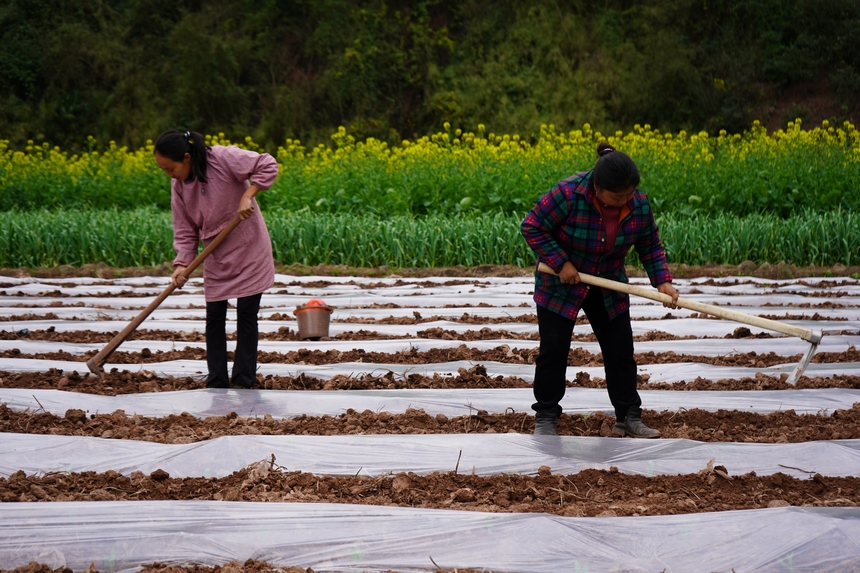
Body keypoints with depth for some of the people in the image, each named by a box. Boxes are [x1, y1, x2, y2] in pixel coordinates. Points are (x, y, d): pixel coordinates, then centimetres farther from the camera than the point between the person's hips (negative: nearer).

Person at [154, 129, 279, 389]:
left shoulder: (223, 158, -19)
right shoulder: (178, 187, -2)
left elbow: (268, 165, -18)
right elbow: (185, 230, -1)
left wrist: (248, 195, -27)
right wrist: (182, 264, -15)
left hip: (249, 250, -6)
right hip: (215, 258, 6)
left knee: (246, 315, -1)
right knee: (214, 317, 5)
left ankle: (243, 382, 5)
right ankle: (216, 383, 12)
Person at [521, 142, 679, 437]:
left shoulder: (639, 204, -14)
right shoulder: (568, 195, -28)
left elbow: (651, 246, 0)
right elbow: (532, 227, -19)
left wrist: (662, 281, -13)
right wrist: (560, 262, -24)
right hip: (560, 285, -4)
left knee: (621, 352, 3)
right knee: (554, 351, -1)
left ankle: (628, 418, 12)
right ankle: (546, 417, 11)